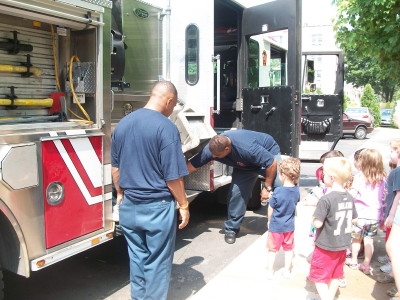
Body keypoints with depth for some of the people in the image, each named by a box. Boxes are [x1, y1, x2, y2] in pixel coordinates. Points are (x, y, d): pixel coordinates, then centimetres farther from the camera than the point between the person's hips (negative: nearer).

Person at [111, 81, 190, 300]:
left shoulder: (123, 124, 4)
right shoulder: (166, 127, -17)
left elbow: (115, 166, 12)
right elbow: (173, 176, -17)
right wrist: (183, 205, -5)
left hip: (128, 206, 7)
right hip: (158, 207, -6)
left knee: (137, 257, 20)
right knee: (157, 262, 9)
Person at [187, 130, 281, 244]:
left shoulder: (247, 148, -44)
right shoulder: (211, 149, -27)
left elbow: (272, 163, -32)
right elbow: (191, 165, -16)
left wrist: (267, 187, -23)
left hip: (269, 152, -5)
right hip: (245, 164, 5)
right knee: (236, 192, -9)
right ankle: (231, 229, 7)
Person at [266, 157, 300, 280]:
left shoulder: (278, 191, -24)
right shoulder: (297, 190, -11)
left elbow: (271, 208, -13)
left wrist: (269, 220, 3)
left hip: (276, 226, -4)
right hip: (289, 226, 4)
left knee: (272, 249, 12)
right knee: (288, 249, 18)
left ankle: (270, 272, 23)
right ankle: (287, 271, 29)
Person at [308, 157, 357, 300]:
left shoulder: (326, 199, -25)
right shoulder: (350, 198, -3)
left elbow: (318, 224, -23)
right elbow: (354, 220, 8)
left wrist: (315, 215, -5)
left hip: (326, 247, -7)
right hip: (342, 245, 7)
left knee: (319, 277, 7)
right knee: (335, 275, 22)